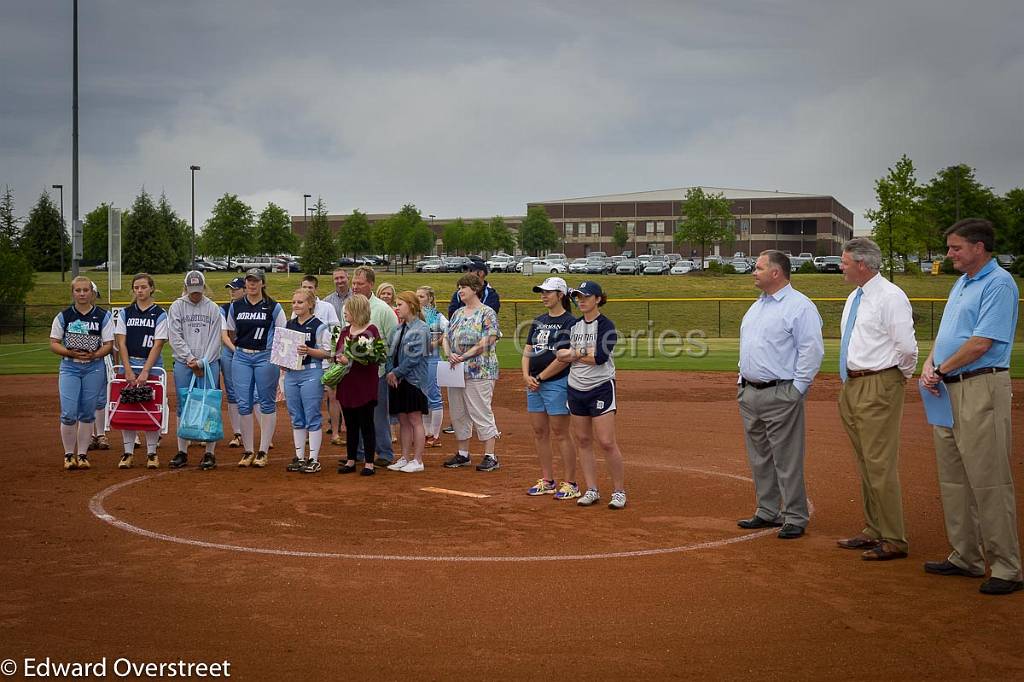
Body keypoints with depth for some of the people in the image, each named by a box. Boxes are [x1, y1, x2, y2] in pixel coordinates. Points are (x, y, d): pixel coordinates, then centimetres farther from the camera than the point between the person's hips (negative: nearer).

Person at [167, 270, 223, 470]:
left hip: (209, 364, -1)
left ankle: (210, 453, -1)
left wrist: (202, 363, -8)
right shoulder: (177, 307, 6)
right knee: (183, 407, 3)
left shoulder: (213, 308, 7)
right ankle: (182, 452, 9)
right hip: (183, 364, 1)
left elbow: (215, 339, 2)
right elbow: (175, 337, 0)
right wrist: (190, 360, -8)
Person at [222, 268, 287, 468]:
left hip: (266, 358, -3)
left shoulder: (274, 307, -1)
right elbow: (227, 333, 20)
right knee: (244, 404, 2)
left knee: (267, 404, 1)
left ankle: (263, 451, 8)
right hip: (241, 358, 3)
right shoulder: (236, 306, 9)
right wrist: (235, 349, 10)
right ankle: (248, 451, 11)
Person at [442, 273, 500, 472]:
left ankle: (490, 456, -1)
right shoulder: (458, 313, 16)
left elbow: (486, 343, -14)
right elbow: (446, 337, 14)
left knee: (481, 413, -6)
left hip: (479, 371, -8)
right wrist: (450, 354, -6)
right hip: (456, 371, 8)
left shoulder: (487, 313, -7)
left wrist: (464, 357, -16)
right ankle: (463, 454, 21)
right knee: (458, 414, 11)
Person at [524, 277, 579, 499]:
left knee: (559, 434, -5)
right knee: (539, 432, 10)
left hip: (557, 383, -8)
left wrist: (540, 377, -12)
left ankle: (570, 484, 2)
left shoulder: (570, 322, -8)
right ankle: (547, 481, 18)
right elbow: (527, 351, 15)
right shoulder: (539, 321, 16)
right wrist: (526, 376, -1)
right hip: (535, 383, 8)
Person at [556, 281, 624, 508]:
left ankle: (619, 491, 2)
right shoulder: (574, 325, 11)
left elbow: (600, 357, -19)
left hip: (601, 388, -6)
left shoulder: (606, 326, -8)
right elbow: (561, 354, 5)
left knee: (606, 442, -9)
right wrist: (586, 352, -10)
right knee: (582, 441, 7)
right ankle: (591, 491, 15)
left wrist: (575, 353, -8)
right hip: (575, 388, 6)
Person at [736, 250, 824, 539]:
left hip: (781, 395, -9)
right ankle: (768, 512, 23)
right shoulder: (757, 306, 18)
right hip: (749, 393, 9)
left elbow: (812, 350, -15)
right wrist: (742, 380, 19)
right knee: (759, 458, 14)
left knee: (787, 459, -5)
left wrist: (796, 389, -16)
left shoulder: (800, 306, -10)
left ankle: (795, 518, 2)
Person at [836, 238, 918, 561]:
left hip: (878, 386, -10)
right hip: (851, 386, 10)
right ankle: (873, 531, 25)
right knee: (864, 463, 15)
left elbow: (906, 347, -18)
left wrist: (903, 376, -2)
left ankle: (893, 541, -2)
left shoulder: (890, 297, -14)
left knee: (880, 464, -9)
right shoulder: (854, 298, 15)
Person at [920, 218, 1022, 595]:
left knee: (989, 480, -8)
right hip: (949, 391, 10)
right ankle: (965, 557, 22)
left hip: (981, 389, -10)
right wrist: (929, 365, 2)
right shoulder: (962, 284, 18)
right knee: (953, 479, 13)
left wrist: (941, 370, -9)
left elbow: (981, 344, -19)